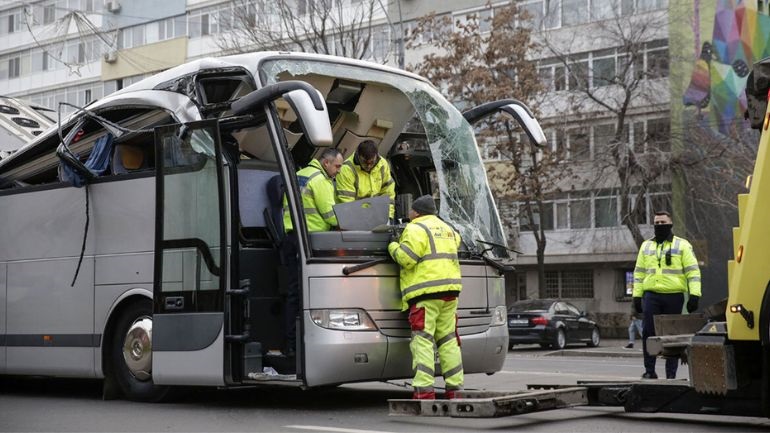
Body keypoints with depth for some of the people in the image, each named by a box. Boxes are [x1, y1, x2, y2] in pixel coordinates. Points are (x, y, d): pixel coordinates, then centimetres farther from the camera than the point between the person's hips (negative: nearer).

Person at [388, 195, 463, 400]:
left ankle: (424, 389, -15)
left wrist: (393, 246, 6)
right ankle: (455, 387, 12)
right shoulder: (447, 229, 22)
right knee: (448, 340, 12)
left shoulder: (416, 229, -5)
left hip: (426, 292, -8)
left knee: (422, 340, -9)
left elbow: (406, 258, -13)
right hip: (450, 291, 8)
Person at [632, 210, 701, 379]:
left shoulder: (682, 245, 5)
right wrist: (637, 295, 10)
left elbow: (693, 271, 0)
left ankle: (671, 374, 9)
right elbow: (639, 272, 18)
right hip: (651, 295, 2)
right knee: (648, 333, -5)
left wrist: (694, 295, -9)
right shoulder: (646, 246, 16)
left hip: (674, 296, -2)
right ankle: (649, 371, 3)